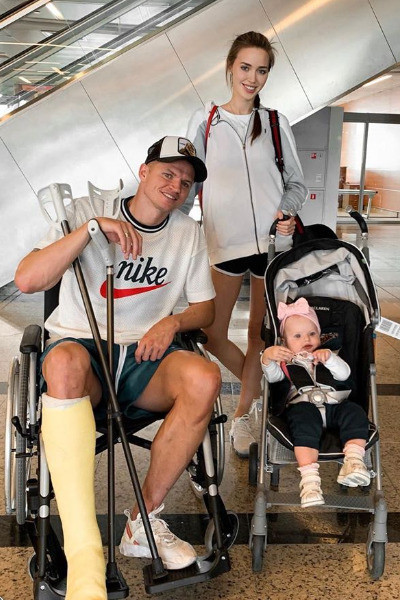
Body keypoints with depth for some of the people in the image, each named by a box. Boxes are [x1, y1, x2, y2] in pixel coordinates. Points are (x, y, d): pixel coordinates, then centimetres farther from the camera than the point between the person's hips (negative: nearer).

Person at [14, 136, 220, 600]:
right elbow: (26, 280, -11)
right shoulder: (88, 211, 1)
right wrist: (91, 228, -19)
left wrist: (172, 322, -6)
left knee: (203, 378, -31)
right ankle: (84, 558, -44)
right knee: (65, 361, -41)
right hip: (80, 345, -3)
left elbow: (205, 308, 16)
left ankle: (143, 522, -16)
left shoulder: (188, 233, 12)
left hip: (143, 355, 3)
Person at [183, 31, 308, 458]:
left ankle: (243, 415, 23)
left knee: (259, 334, 7)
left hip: (272, 241, 0)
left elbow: (296, 183, 11)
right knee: (212, 335, -3)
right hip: (224, 242, 0)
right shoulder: (205, 121, 5)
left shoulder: (275, 123, 7)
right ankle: (261, 390, 25)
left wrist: (287, 213, -9)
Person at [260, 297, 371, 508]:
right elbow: (272, 376, 4)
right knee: (304, 422, -36)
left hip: (336, 405, 3)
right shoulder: (287, 361, 23)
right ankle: (309, 478, -46)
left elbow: (344, 373, 12)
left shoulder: (326, 355, 29)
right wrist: (267, 357, -17)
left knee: (355, 412, -26)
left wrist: (329, 358, -7)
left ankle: (353, 461, -37)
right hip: (303, 406, -3)